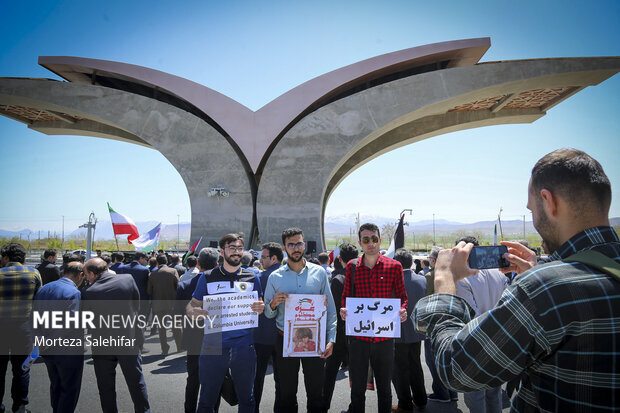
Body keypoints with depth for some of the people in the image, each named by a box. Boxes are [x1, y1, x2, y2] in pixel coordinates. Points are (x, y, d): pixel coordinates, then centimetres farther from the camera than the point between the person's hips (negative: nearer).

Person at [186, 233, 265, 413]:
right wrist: (196, 311, -18)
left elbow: (259, 307, 14)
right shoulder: (208, 278, 3)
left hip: (243, 346, 1)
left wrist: (260, 308, -10)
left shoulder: (252, 278, 7)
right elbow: (190, 306, 6)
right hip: (213, 346, -1)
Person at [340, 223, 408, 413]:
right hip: (358, 335, 1)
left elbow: (402, 296, 6)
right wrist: (343, 310, -11)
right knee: (357, 388, 12)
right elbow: (346, 296, 9)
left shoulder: (394, 266, -1)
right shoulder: (352, 266, 3)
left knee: (384, 387, 15)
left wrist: (402, 310, -15)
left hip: (384, 336, 0)